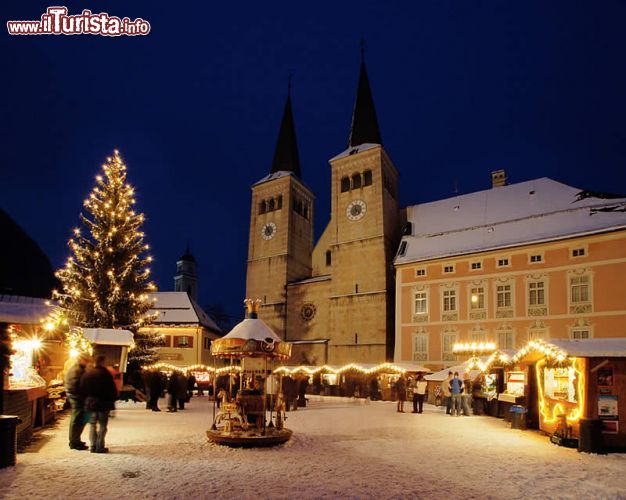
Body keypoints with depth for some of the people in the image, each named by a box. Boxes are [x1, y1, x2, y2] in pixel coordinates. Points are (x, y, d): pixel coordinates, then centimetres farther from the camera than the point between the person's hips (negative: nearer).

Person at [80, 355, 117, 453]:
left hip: (90, 403, 5)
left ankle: (93, 446, 15)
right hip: (103, 403, -5)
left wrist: (86, 400, 18)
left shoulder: (86, 374, 5)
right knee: (102, 425, 3)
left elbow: (82, 390, 9)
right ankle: (100, 447, 3)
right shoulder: (105, 374, -13)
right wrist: (113, 401, 0)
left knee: (93, 425, 15)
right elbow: (112, 389, -10)